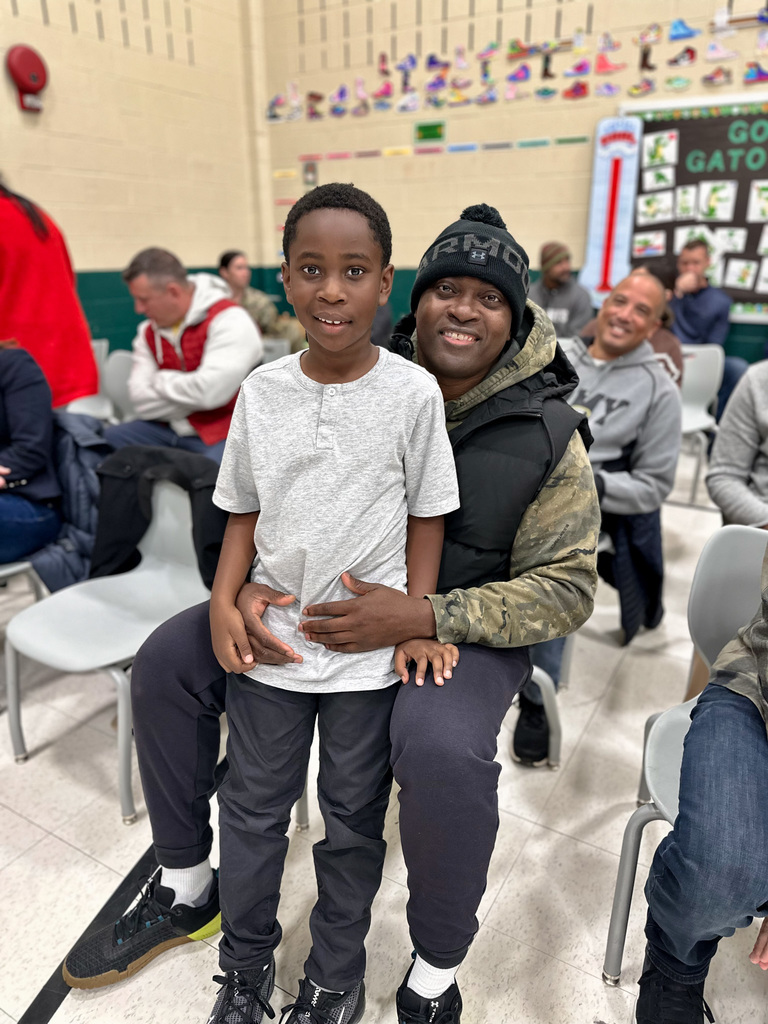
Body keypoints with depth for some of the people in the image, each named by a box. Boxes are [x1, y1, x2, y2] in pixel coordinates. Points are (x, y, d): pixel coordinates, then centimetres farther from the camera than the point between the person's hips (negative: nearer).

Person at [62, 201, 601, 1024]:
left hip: (464, 627, -3)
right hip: (321, 605, 4)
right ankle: (185, 888, 17)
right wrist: (244, 587, -18)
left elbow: (566, 588, -12)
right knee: (167, 662, -6)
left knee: (444, 753, -36)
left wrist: (426, 618, -27)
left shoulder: (547, 434, -10)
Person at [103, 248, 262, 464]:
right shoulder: (149, 331, 10)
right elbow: (141, 400, -1)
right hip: (168, 430, 6)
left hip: (221, 433, -6)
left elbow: (210, 391, -23)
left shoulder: (230, 320, -12)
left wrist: (162, 381, -6)